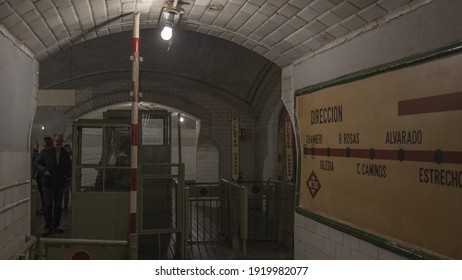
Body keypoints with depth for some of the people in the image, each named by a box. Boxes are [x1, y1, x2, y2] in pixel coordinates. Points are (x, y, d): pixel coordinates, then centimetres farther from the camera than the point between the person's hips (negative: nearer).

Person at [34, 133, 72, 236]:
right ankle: (48, 227, 2)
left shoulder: (65, 154, 9)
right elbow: (37, 162, 1)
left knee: (58, 205, 10)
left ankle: (56, 225, 21)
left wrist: (68, 175, -4)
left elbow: (69, 166, 15)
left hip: (60, 184, 3)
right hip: (48, 184, -3)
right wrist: (43, 170, -16)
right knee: (48, 205, -3)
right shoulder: (45, 152, 0)